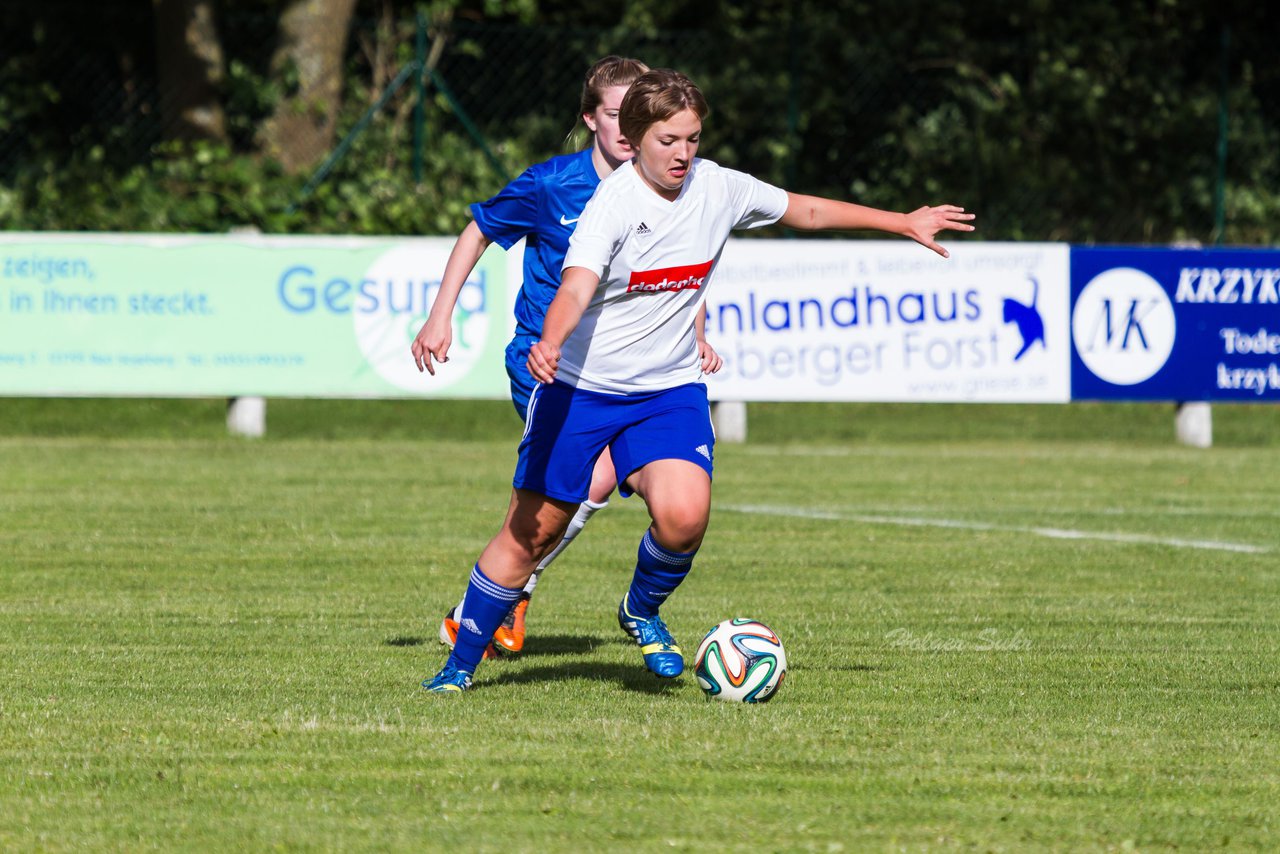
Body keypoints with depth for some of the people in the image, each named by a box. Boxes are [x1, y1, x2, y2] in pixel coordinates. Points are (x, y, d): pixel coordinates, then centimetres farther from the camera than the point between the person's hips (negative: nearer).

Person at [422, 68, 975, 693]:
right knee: (531, 531, 2)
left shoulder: (718, 189, -5)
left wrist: (903, 222, 17)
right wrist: (551, 343, -55)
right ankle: (460, 664, 20)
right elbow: (576, 289, -34)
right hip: (580, 387, -3)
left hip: (669, 390, 3)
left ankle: (642, 611, 8)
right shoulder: (614, 203, -20)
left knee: (684, 514, -23)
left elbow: (803, 210, 12)